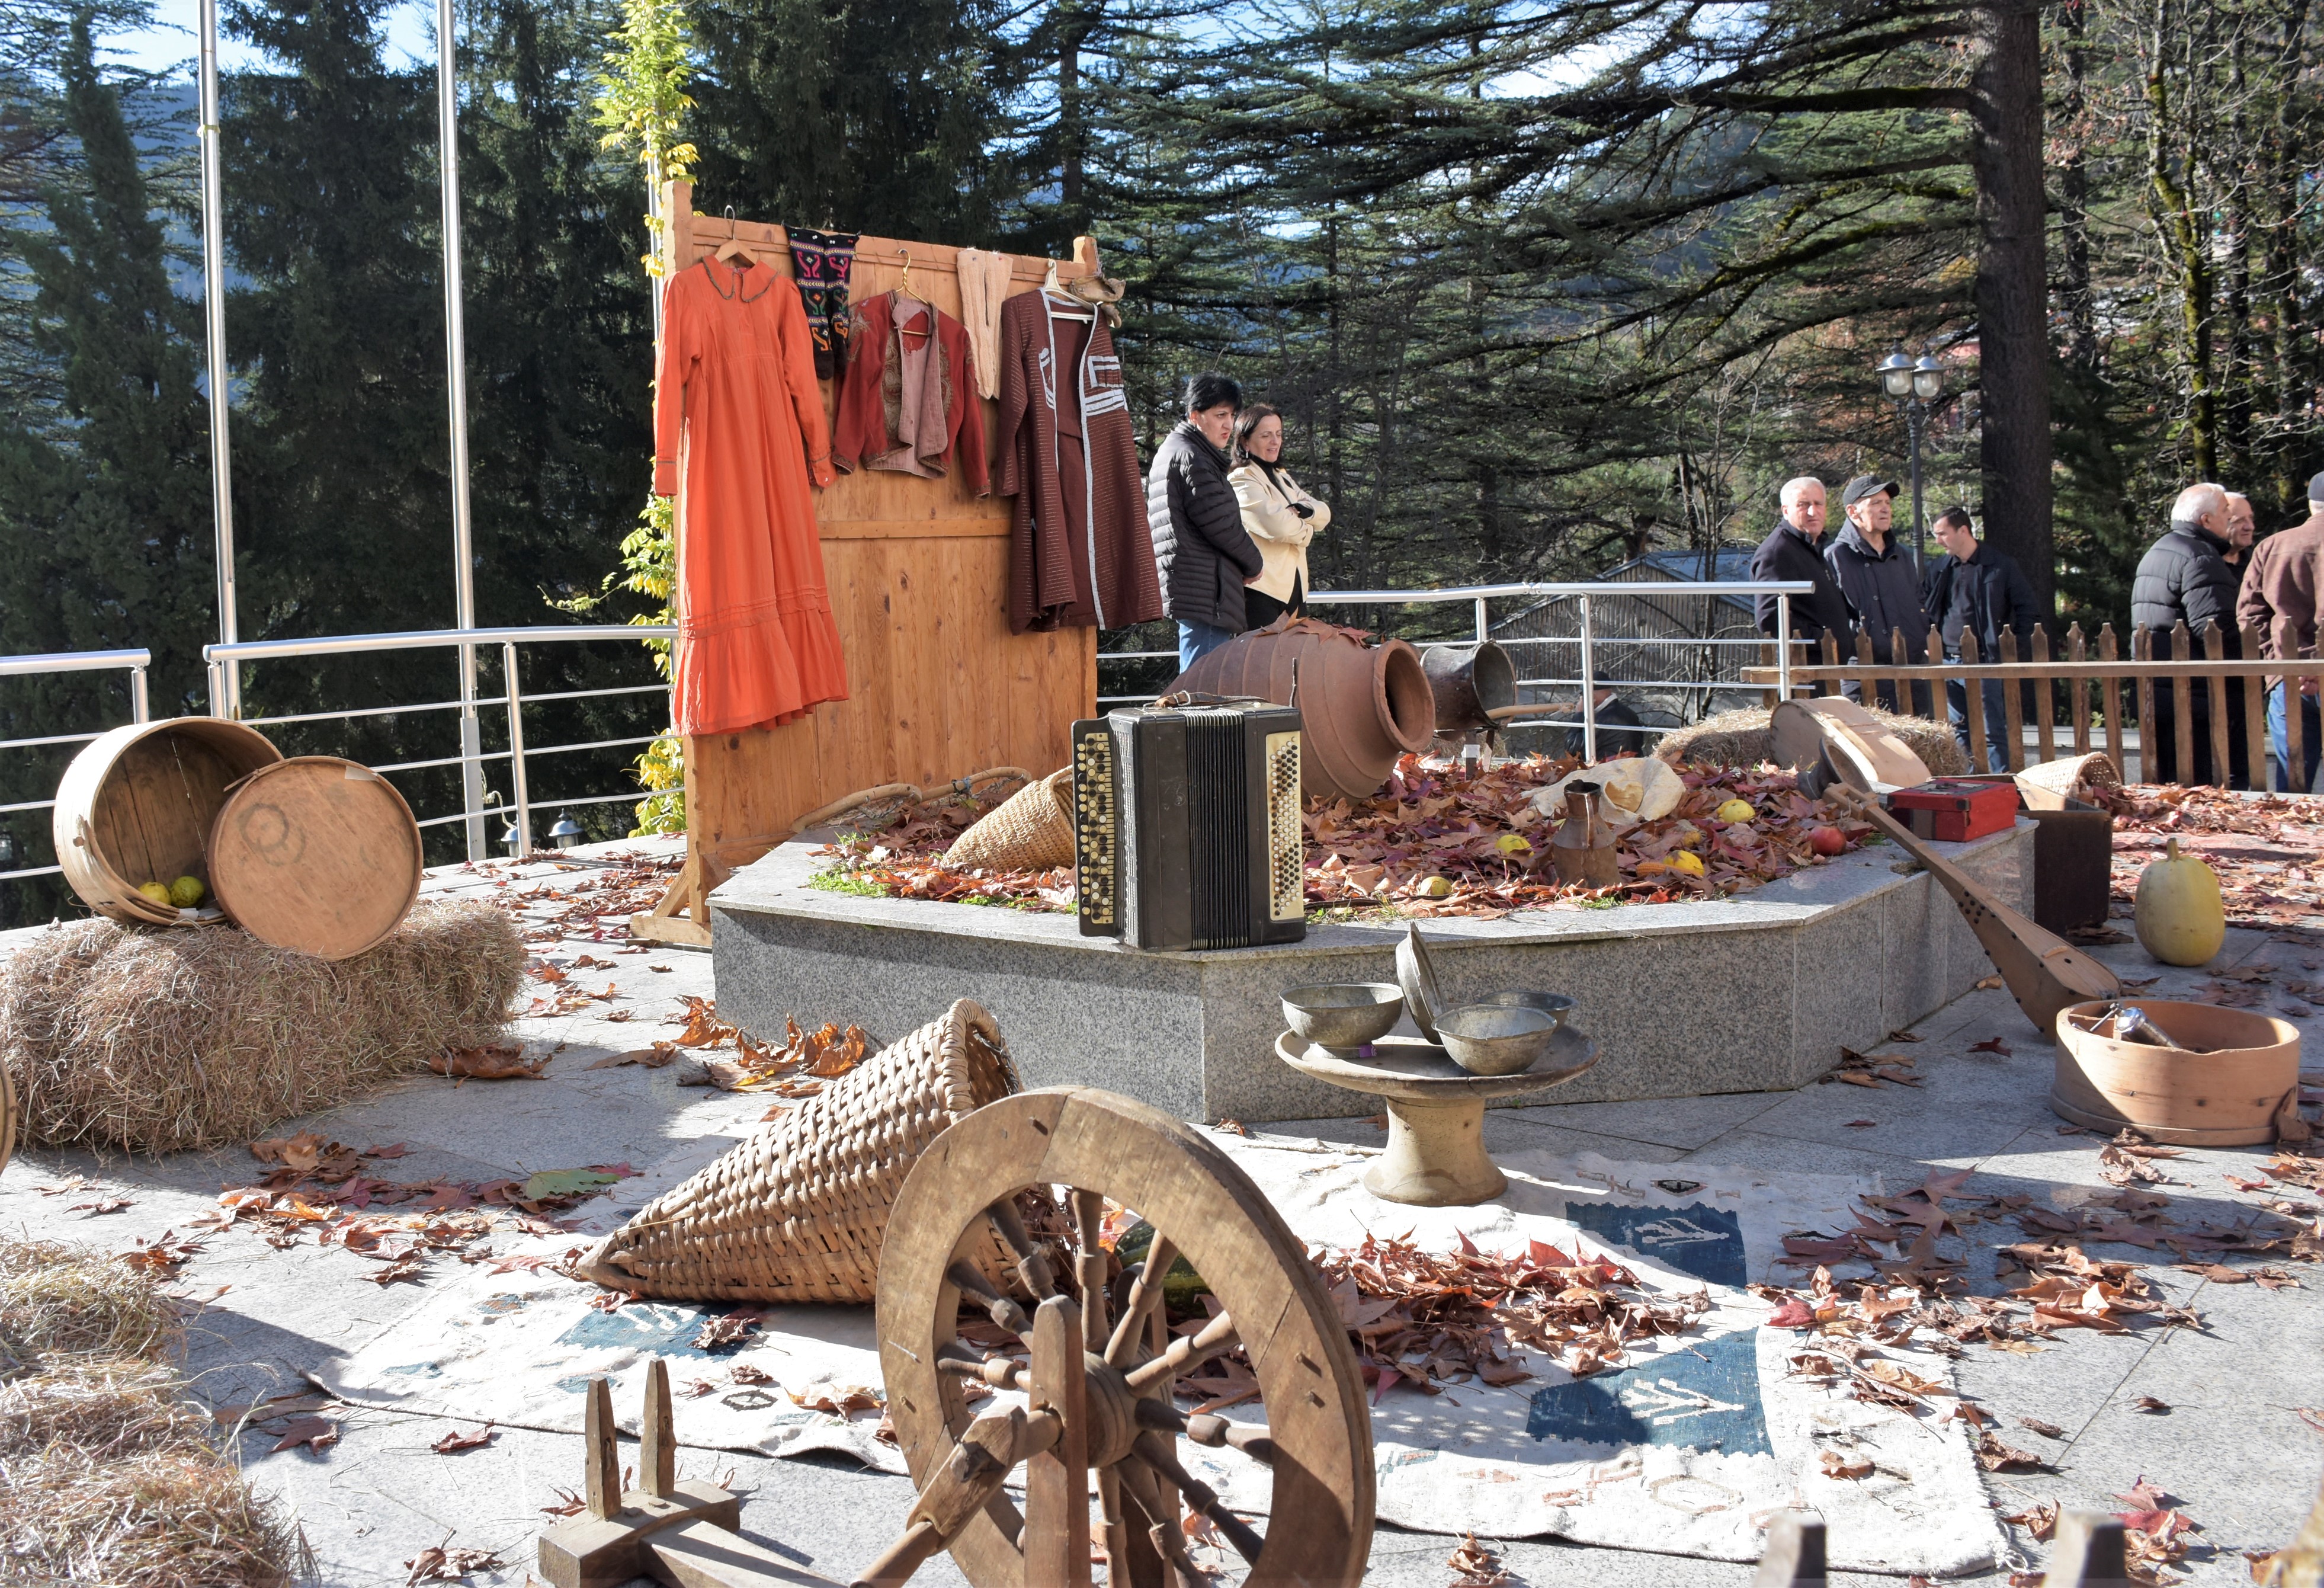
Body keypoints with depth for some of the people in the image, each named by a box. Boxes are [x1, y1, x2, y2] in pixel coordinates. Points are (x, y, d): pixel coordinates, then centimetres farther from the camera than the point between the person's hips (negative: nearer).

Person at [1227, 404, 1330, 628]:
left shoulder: (1283, 478, 21)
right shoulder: (1242, 480, -7)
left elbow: (1324, 513, 10)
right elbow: (1277, 525, -20)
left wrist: (1301, 510, -12)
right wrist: (1307, 530, 0)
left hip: (1294, 588, 9)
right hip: (1262, 589, -8)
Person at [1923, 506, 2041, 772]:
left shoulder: (2001, 565, -2)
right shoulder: (1939, 569, 11)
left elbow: (2028, 611, 0)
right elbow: (1926, 611, 21)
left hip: (1986, 661, -5)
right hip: (1948, 662, 5)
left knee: (1994, 733, -5)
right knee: (1959, 732, 10)